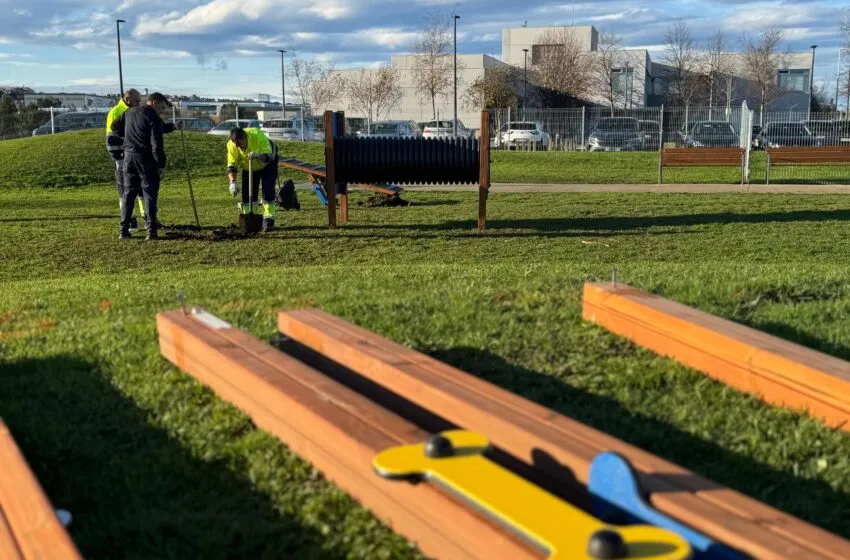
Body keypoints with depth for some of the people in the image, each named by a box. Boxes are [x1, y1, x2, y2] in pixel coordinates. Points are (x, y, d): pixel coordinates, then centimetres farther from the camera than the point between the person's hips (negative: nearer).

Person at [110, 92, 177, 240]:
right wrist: (161, 165, -11)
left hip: (129, 155, 6)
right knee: (150, 193, -1)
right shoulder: (154, 118, -11)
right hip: (146, 159, -6)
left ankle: (124, 230, 9)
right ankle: (151, 230, -5)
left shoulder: (129, 112, 11)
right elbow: (157, 145, -16)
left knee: (128, 193, 11)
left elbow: (115, 126, 22)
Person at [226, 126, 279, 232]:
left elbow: (268, 156, -39)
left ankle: (268, 221, -14)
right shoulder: (231, 145, -27)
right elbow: (231, 165, -25)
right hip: (248, 167, 3)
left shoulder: (258, 135, -37)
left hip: (267, 163, -3)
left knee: (268, 191, -15)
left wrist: (258, 156, -59)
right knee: (247, 192, -3)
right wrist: (233, 182, -39)